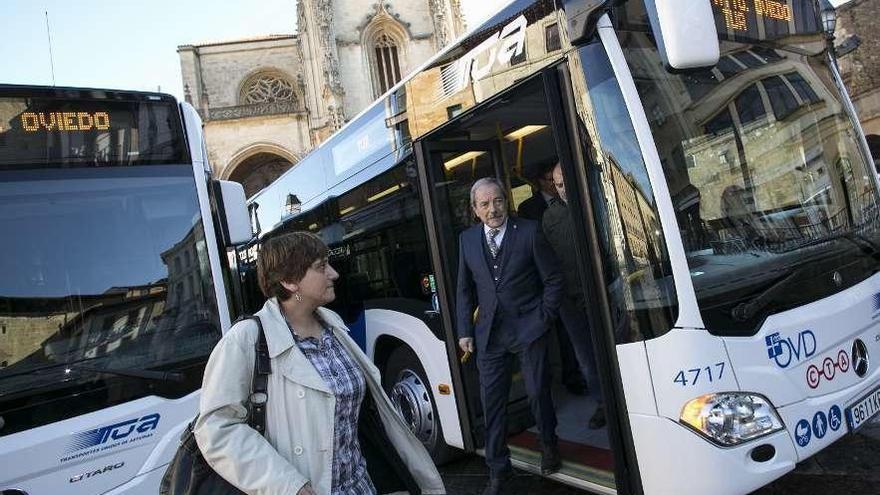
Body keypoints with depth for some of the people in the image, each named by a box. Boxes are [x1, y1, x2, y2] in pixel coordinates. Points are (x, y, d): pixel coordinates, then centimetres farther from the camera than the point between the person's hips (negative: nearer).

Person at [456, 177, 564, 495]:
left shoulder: (529, 231, -5)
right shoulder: (467, 239, 5)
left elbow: (553, 279, 0)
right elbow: (465, 290, 10)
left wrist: (544, 317, -4)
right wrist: (465, 331, 6)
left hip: (529, 328, -2)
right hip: (489, 333, 3)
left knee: (538, 393, 10)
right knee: (492, 401, 6)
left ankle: (549, 446, 39)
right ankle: (498, 469, 22)